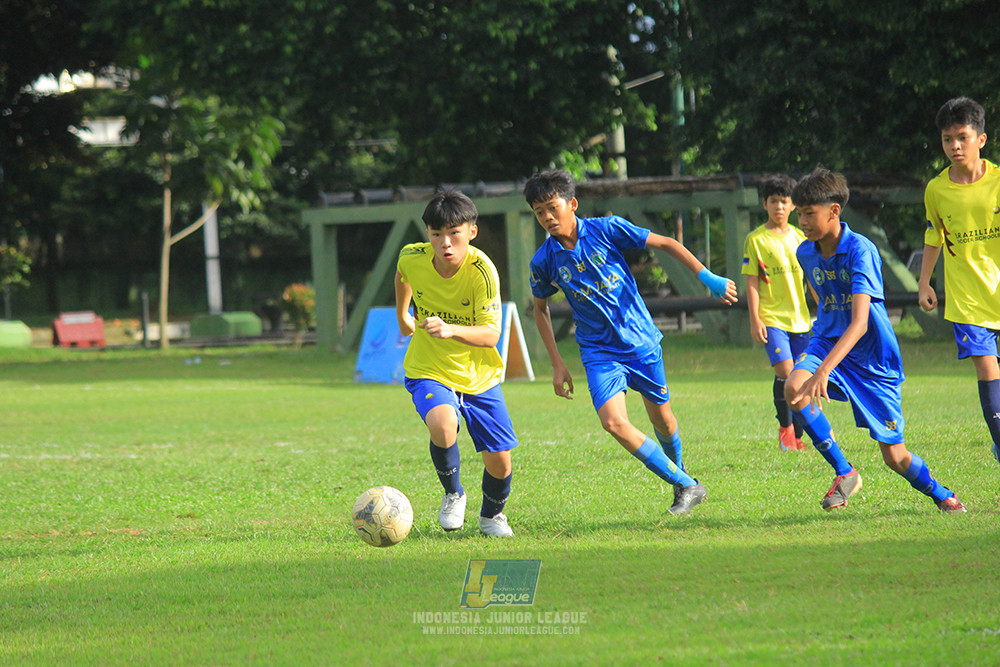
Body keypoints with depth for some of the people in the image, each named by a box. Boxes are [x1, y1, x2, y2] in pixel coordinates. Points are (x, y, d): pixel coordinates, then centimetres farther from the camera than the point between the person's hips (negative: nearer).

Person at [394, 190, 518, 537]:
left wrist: (450, 329, -45)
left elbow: (490, 334, -28)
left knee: (499, 462, 0)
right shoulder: (413, 258, -15)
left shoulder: (482, 270, -23)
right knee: (442, 425, -32)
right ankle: (453, 495, -1)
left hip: (479, 376, 0)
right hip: (429, 372, 0)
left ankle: (491, 514, 36)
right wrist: (402, 314, 24)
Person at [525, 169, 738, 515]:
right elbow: (540, 308, 12)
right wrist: (557, 364, 8)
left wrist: (708, 278, -10)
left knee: (661, 418, 10)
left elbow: (666, 244, -3)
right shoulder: (543, 261, -6)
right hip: (599, 352, 1)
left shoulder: (606, 229, -12)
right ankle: (686, 486, -8)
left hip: (640, 339, 0)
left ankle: (680, 472, 42)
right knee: (613, 421, -19)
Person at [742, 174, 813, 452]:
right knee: (785, 371, -18)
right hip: (771, 318, -4)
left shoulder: (800, 237, 10)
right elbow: (752, 283, -3)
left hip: (800, 318, 4)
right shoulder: (756, 239, -1)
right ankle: (785, 427, 0)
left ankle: (797, 436, 17)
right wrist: (755, 319, -10)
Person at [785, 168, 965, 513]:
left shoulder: (860, 250, -23)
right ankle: (844, 472, -13)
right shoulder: (806, 254, -2)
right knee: (794, 388, -29)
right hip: (827, 341, 5)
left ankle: (940, 494, 32)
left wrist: (825, 369, -47)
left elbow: (859, 322, -34)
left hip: (873, 356, -5)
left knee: (894, 456, -1)